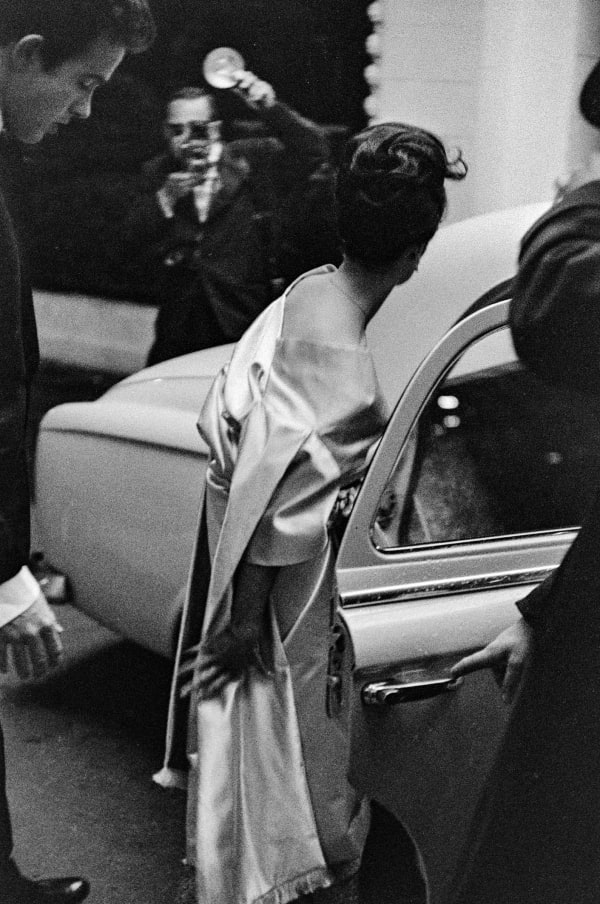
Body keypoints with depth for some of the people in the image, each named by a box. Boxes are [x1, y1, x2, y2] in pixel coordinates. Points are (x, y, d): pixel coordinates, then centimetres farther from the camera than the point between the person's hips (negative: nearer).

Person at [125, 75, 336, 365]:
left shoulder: (253, 160, 1)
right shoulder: (158, 174, 9)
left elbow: (314, 151, -13)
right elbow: (132, 241, 1)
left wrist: (270, 108, -25)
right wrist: (165, 199, -15)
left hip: (246, 322, -2)